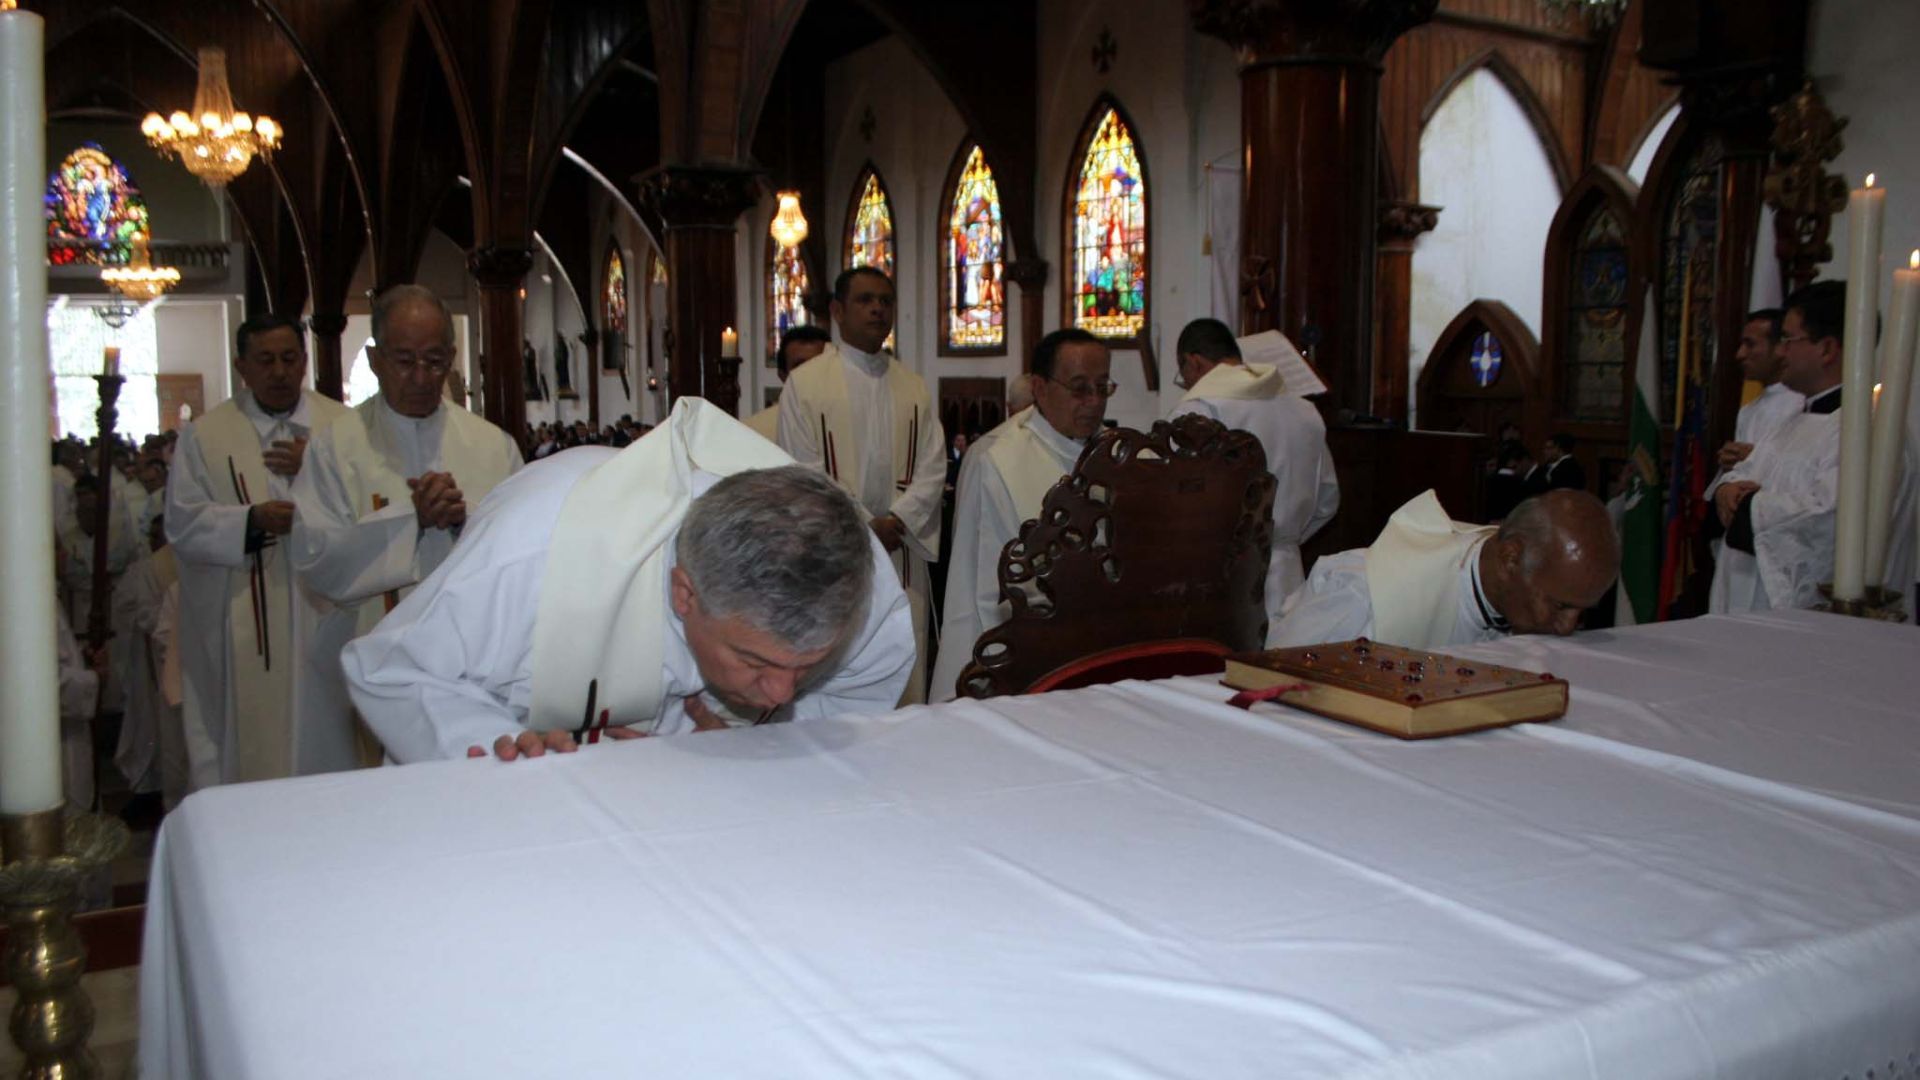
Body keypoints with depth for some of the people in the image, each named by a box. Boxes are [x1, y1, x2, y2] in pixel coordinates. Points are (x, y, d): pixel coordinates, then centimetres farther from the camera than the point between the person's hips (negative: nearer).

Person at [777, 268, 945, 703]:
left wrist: (896, 521, -10)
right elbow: (804, 474, -6)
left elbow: (932, 468, 6)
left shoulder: (914, 388, 14)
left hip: (901, 551, 4)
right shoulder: (805, 383, 0)